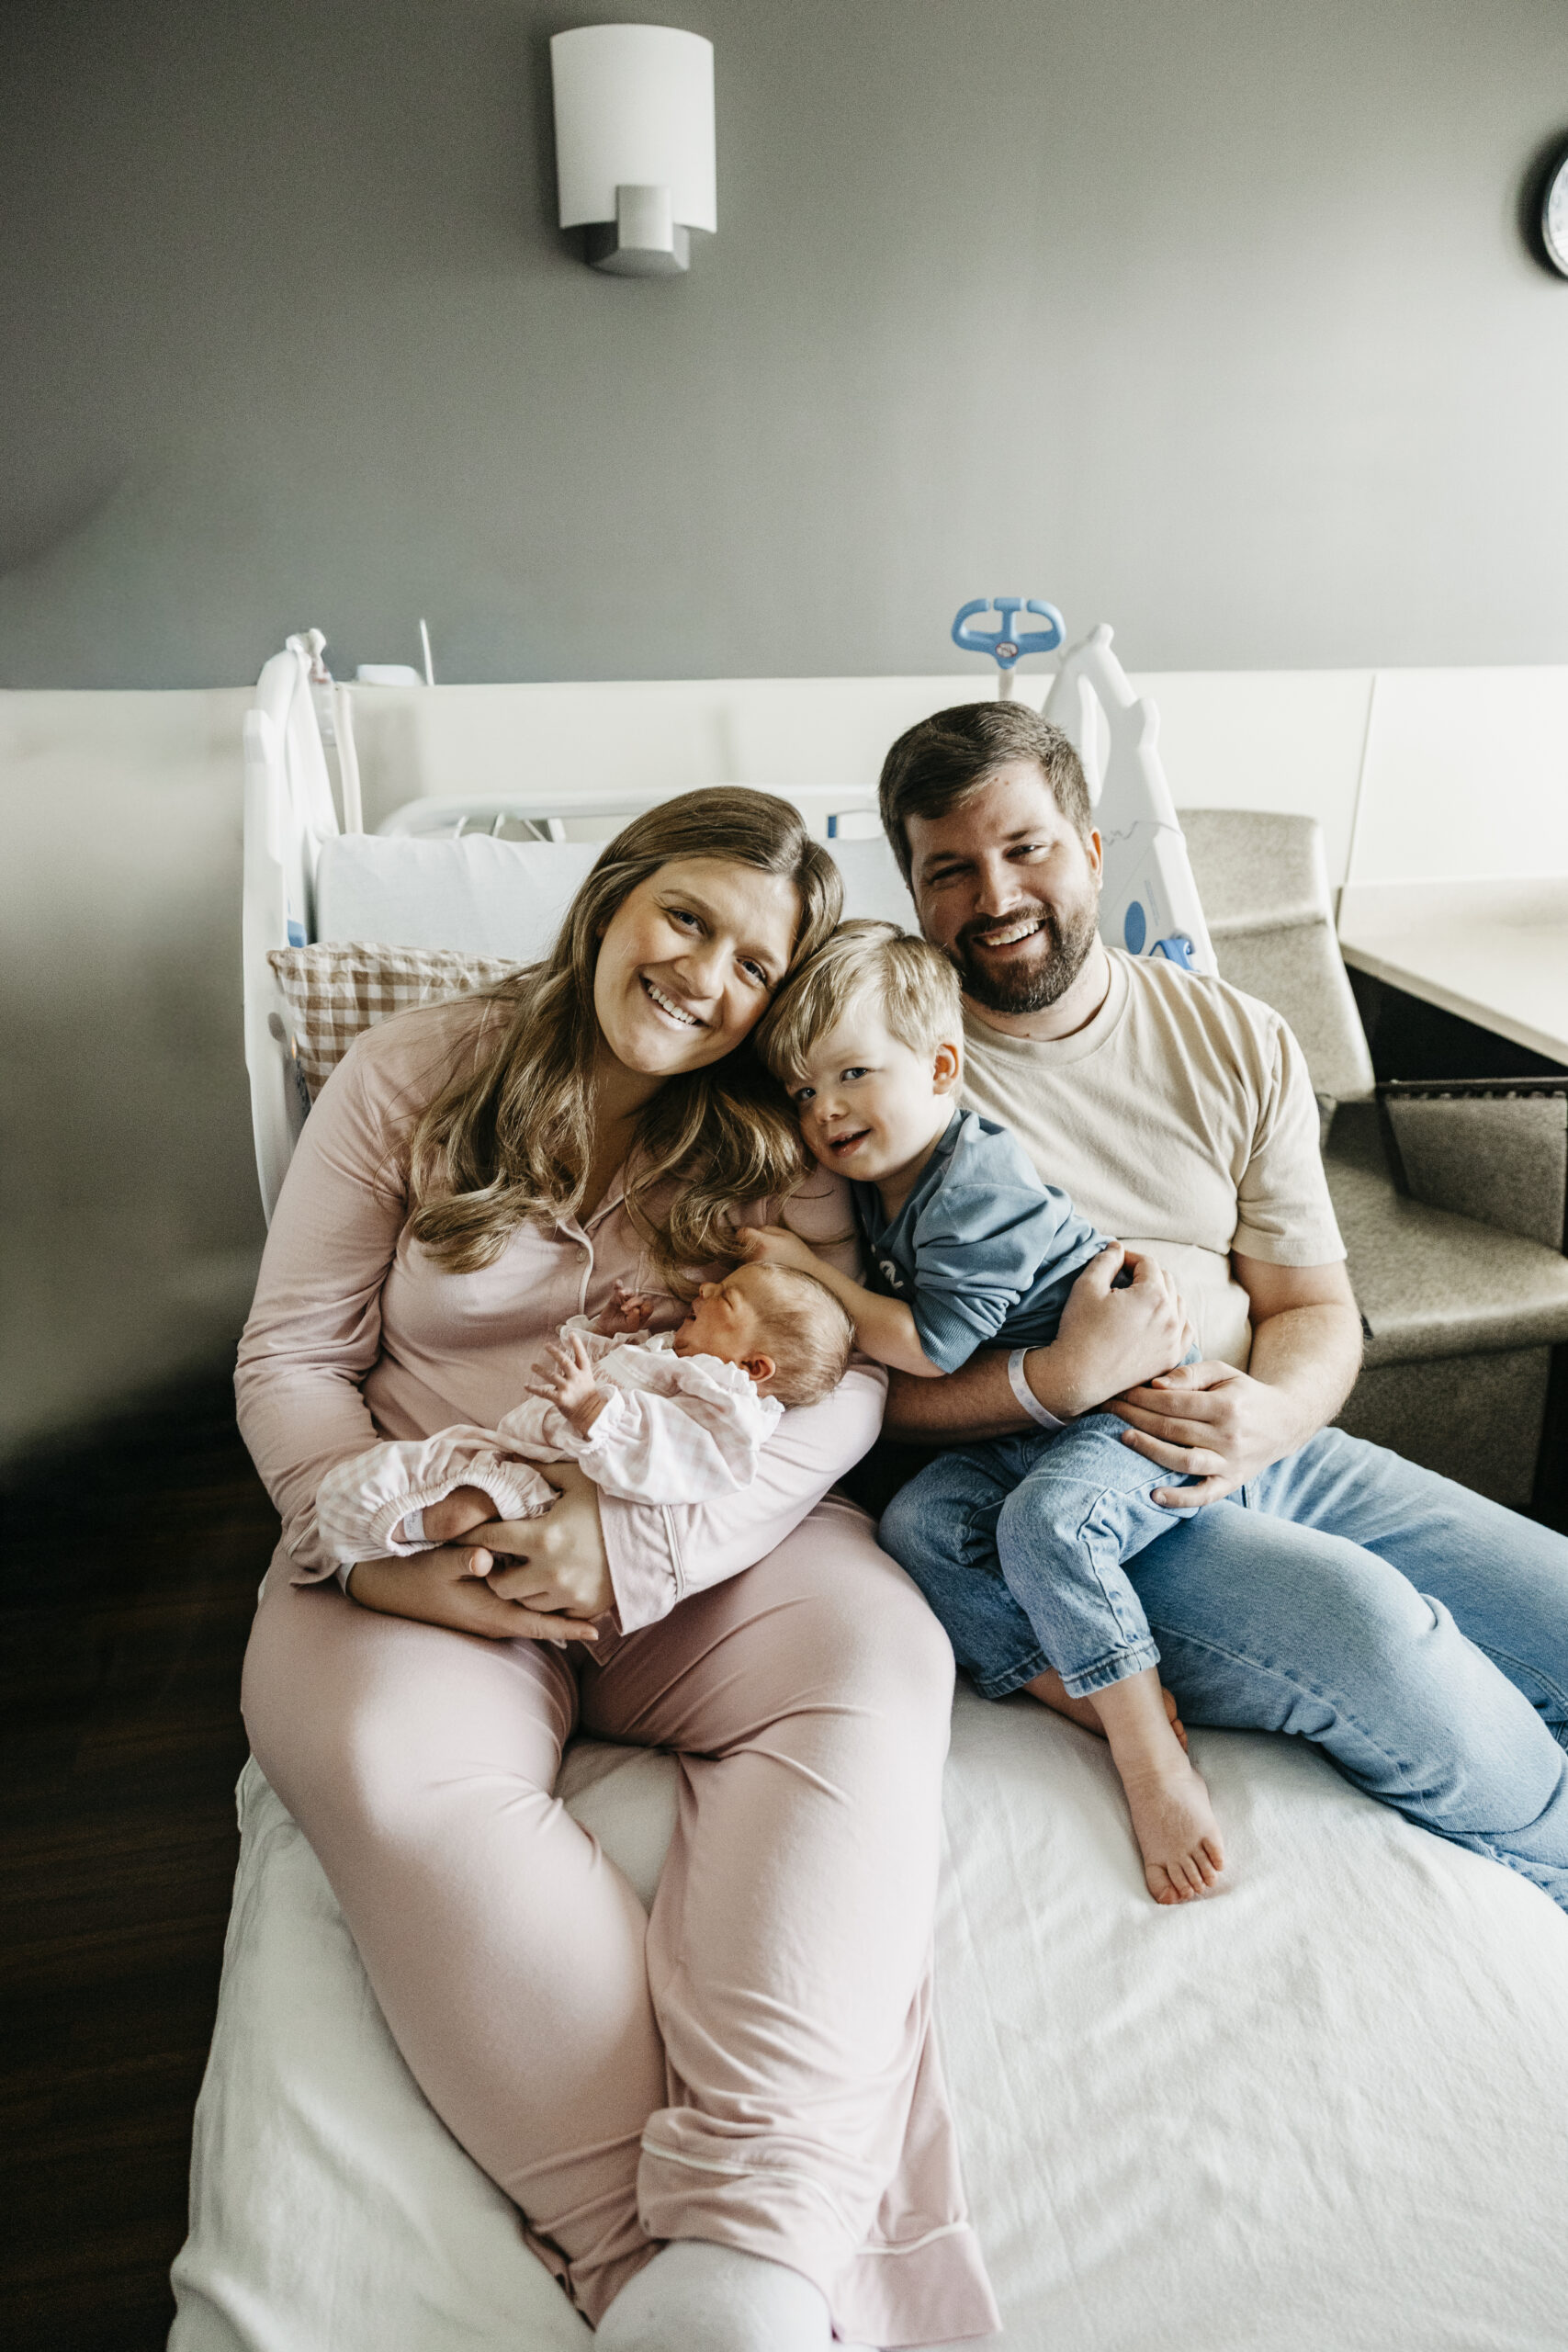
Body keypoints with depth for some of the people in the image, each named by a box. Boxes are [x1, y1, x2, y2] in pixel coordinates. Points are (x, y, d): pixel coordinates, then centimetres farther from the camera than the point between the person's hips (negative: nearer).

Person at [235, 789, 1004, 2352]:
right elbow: (291, 1359, 3)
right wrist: (377, 1547, -15)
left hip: (704, 1547, 1)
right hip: (432, 1559, 0)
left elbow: (841, 1386, -6)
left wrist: (640, 1546, -20)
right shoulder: (409, 1077, 5)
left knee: (879, 1662, -28)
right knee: (389, 1761, -31)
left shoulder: (779, 1138, 5)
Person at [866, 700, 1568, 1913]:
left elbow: (1317, 1309, 7)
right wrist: (1059, 1381, -25)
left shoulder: (1240, 1041, 6)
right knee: (1361, 1621, -27)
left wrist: (1270, 1412, -16)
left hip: (1257, 1446, 6)